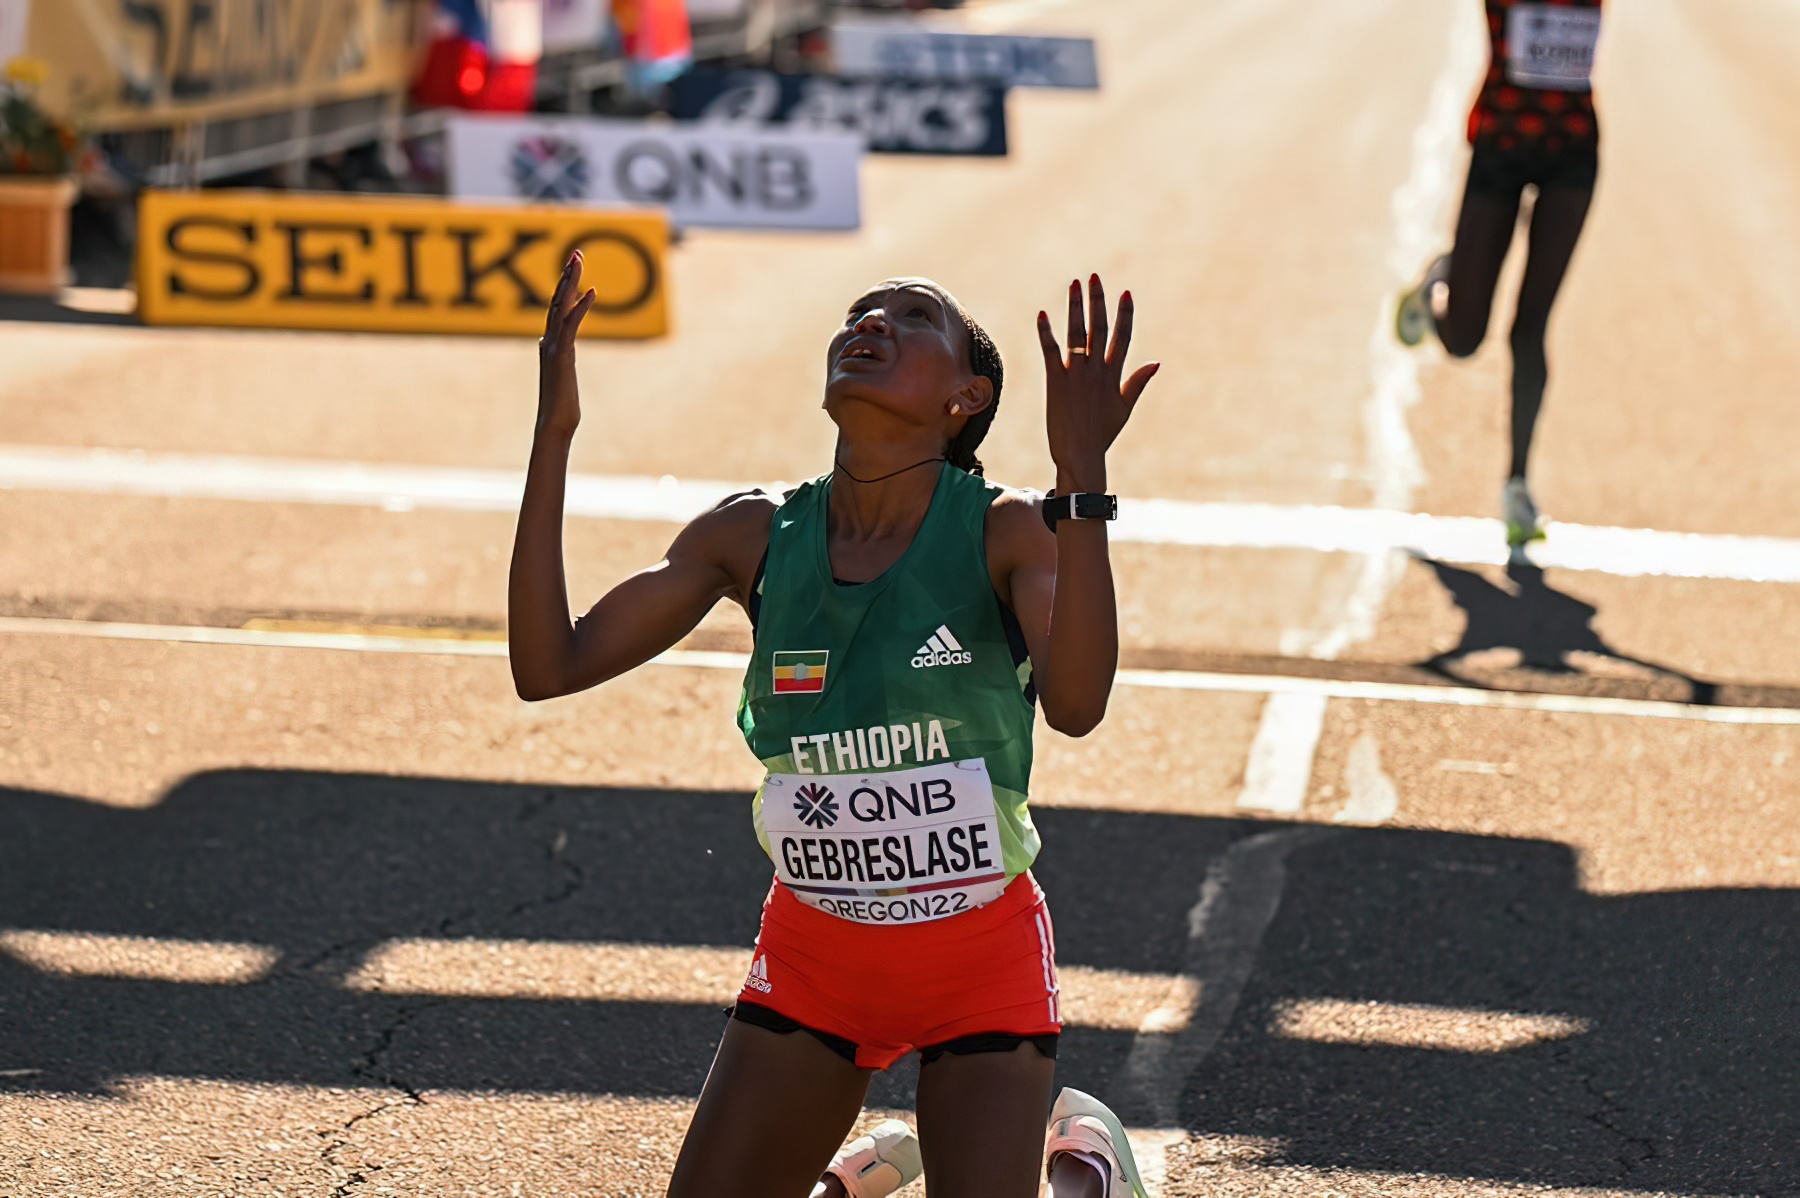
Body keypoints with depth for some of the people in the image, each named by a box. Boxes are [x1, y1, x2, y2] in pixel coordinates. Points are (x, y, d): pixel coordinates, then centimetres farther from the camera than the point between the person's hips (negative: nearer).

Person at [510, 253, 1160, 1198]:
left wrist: (1082, 474, -44)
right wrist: (554, 434, -17)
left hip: (981, 960, -3)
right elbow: (548, 668, -12)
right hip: (812, 953, 3)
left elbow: (1074, 706, -36)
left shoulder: (1007, 534, -16)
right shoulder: (752, 537, -7)